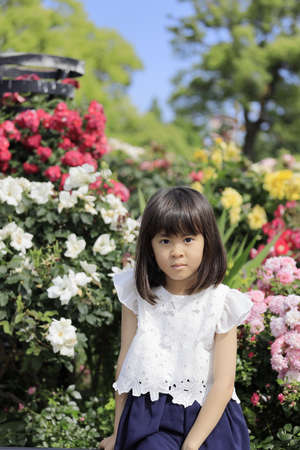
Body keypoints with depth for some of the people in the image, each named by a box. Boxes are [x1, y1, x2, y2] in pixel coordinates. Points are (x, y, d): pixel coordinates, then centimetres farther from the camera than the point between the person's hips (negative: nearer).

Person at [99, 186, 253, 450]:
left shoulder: (221, 304, -3)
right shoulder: (138, 294, 3)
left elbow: (223, 384, -5)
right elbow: (125, 361, 7)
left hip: (207, 418, 0)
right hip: (149, 417, 1)